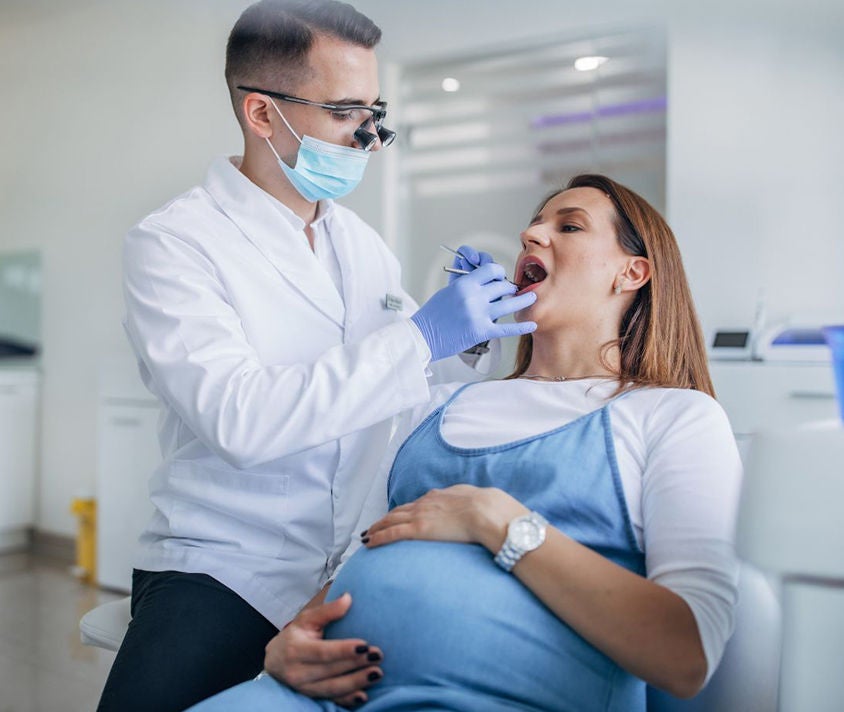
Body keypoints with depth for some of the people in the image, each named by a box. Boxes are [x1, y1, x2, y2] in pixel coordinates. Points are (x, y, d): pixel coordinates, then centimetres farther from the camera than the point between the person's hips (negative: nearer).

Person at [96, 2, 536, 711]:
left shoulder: (359, 239, 7)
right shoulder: (171, 243, -11)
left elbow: (412, 375, 15)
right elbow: (240, 418, -25)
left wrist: (472, 321, -5)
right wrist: (422, 335, -25)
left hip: (355, 567, 5)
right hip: (223, 569, -4)